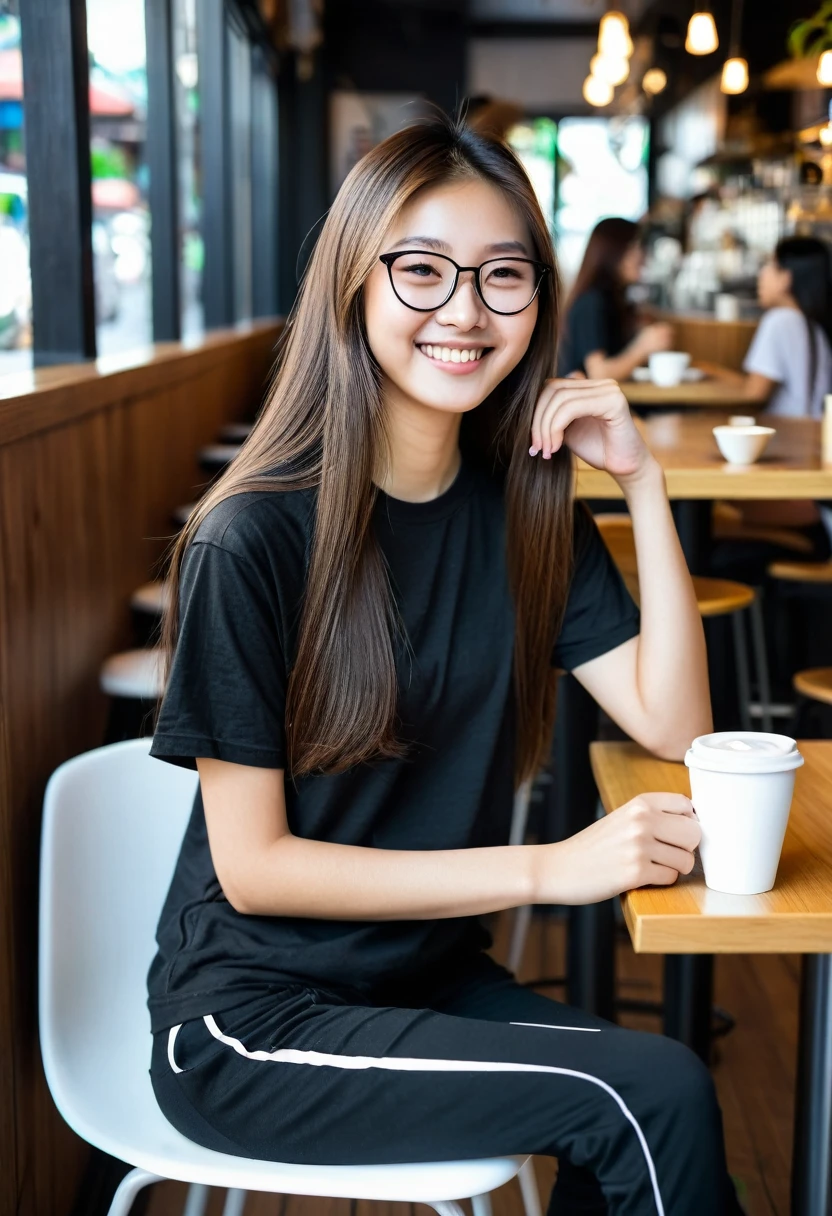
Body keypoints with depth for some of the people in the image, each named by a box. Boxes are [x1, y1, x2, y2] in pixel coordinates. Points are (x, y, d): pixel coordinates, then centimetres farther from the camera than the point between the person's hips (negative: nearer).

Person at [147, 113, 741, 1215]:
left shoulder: (527, 512, 1)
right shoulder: (254, 541, -18)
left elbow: (670, 723, -2)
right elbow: (252, 865, -16)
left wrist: (644, 481, -11)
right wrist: (547, 868, -20)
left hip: (435, 977, 6)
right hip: (251, 1020, -5)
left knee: (642, 1127, -20)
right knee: (657, 1094, -19)